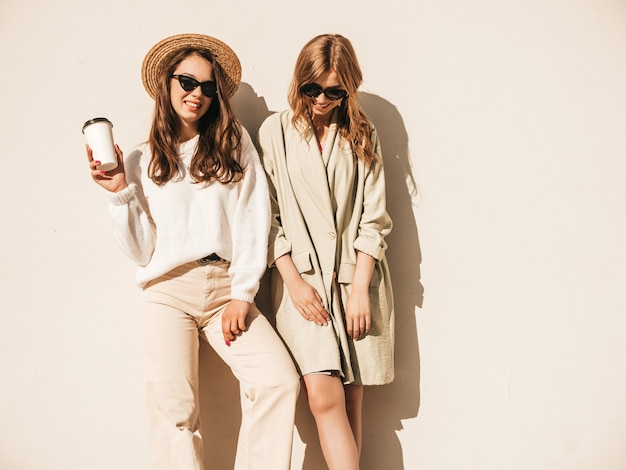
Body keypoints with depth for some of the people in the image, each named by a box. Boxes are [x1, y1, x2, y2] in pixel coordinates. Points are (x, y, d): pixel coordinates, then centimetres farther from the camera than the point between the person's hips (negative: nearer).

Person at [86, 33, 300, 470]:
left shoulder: (235, 142, 9)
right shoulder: (142, 160, 10)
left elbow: (253, 221, 2)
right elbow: (142, 250, 7)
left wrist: (241, 294, -5)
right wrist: (121, 192, -5)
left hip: (227, 288, 0)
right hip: (168, 292, 0)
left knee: (280, 381, -17)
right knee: (176, 410, -6)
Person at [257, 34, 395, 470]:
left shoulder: (361, 135, 10)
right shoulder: (275, 131, 5)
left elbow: (374, 218, 5)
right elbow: (268, 216, 2)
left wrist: (359, 289, -4)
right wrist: (293, 281, -6)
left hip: (356, 279, 2)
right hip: (302, 278, -1)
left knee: (351, 401, 2)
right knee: (324, 396, -15)